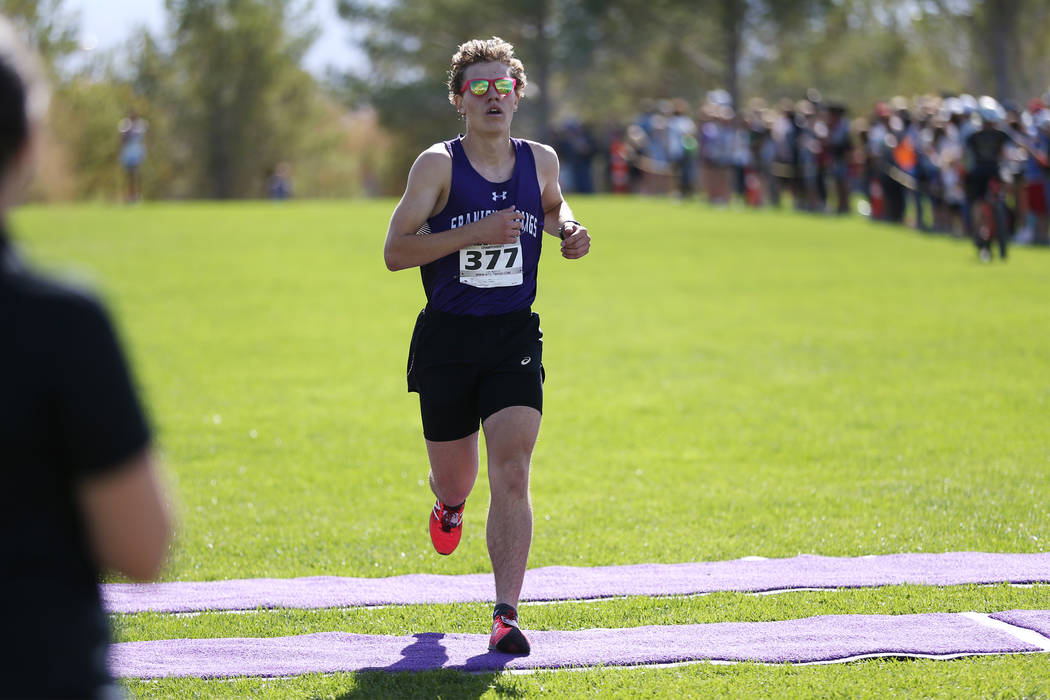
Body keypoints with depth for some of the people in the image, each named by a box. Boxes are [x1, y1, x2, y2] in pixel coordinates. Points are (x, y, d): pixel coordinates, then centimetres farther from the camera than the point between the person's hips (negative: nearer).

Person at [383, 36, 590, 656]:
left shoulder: (540, 161, 6)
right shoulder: (438, 164, -5)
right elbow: (396, 250, -12)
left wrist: (569, 231, 6)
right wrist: (476, 231, -22)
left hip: (515, 337, 1)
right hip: (447, 339, -1)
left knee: (512, 473, -15)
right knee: (455, 476, 12)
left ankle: (506, 614, -17)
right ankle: (450, 502, 52)